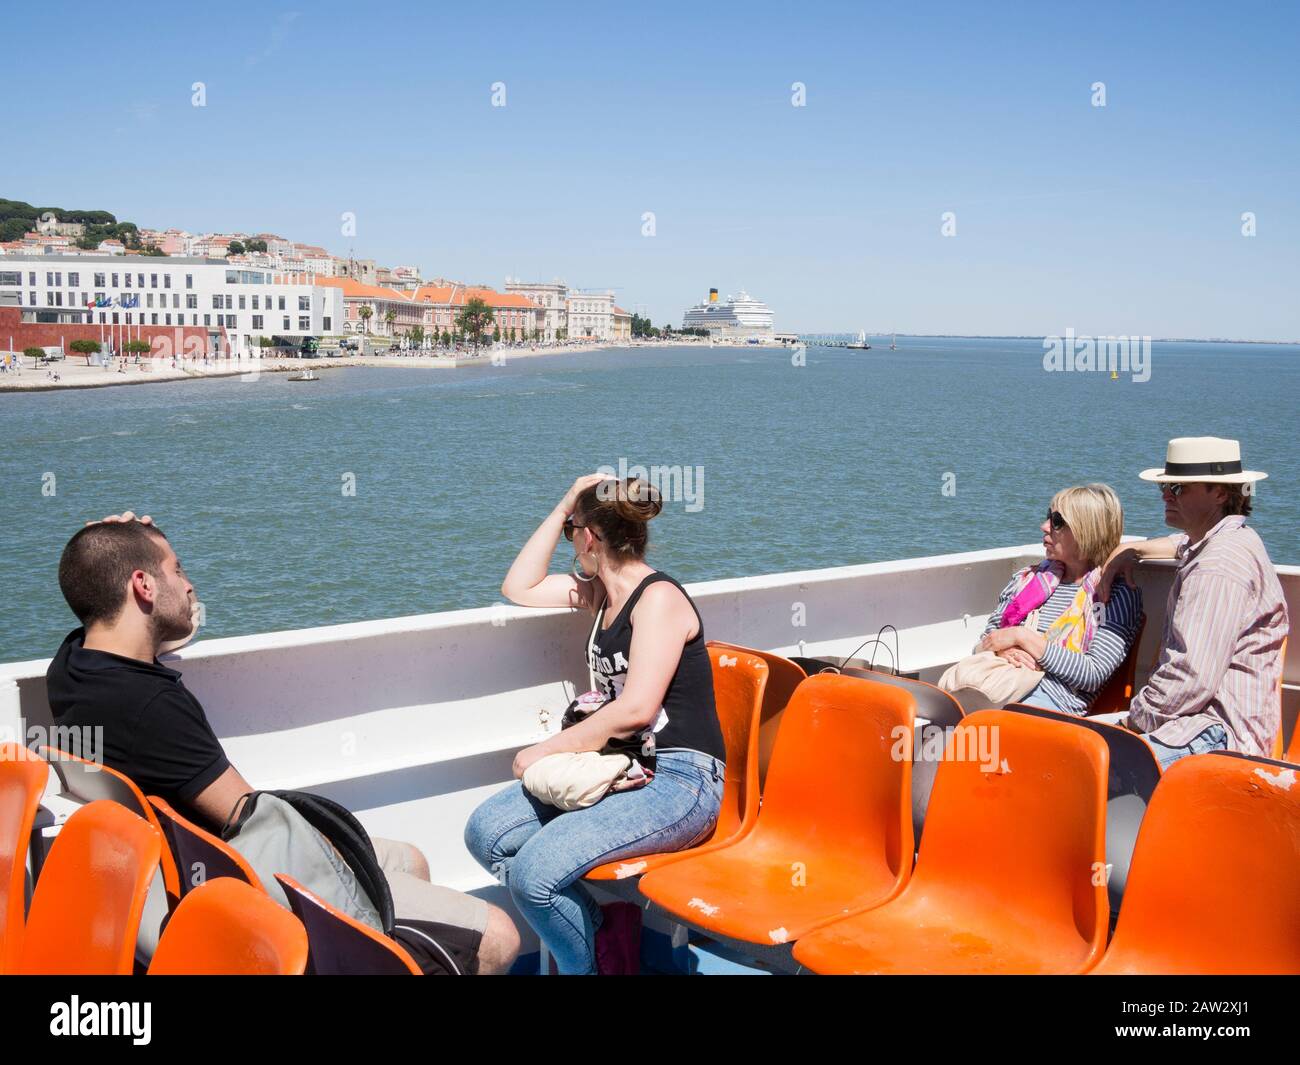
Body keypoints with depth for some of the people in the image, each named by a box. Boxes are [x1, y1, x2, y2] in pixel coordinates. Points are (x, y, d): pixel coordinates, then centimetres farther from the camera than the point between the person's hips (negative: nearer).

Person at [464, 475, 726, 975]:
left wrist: (545, 750, -13)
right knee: (485, 832, -6)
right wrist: (563, 505, 13)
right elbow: (519, 587, 20)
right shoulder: (602, 591, 14)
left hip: (680, 782, -9)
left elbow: (636, 709, -21)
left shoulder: (659, 597, -13)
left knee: (534, 871, -26)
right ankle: (598, 931, 5)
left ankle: (584, 962, 1)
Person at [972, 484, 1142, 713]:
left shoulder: (1118, 595, 4)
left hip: (1054, 695, -6)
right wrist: (1003, 650, -6)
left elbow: (1094, 675, -7)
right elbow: (987, 640, 20)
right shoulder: (1030, 577, 22)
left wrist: (1023, 637, -9)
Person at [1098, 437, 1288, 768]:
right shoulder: (1220, 541, 17)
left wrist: (1135, 720, -10)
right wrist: (1130, 551, 28)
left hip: (1219, 733, -11)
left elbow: (1193, 680, -25)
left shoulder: (1219, 567, -17)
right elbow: (1185, 545, 46)